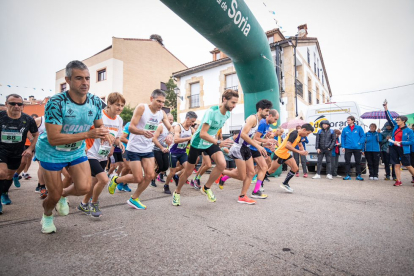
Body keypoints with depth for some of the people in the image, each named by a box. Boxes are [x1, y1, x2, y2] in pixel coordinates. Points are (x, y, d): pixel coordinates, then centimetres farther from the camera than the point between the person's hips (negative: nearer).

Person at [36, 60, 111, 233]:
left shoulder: (95, 102, -12)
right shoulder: (56, 102, -27)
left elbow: (99, 125, 3)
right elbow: (53, 139, -30)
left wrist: (104, 133, -22)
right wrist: (88, 134, -37)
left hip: (77, 151, 4)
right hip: (52, 153, -4)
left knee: (84, 188, -10)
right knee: (54, 196, 6)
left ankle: (63, 195, 27)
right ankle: (47, 216, 43)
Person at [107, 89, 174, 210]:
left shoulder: (162, 113, 1)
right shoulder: (141, 108, -16)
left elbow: (170, 128, 5)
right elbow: (131, 127, -20)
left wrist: (170, 134, -20)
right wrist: (143, 132, -41)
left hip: (148, 149, 6)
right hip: (134, 148, -6)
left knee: (150, 175, -2)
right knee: (138, 178, -5)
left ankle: (133, 199, 19)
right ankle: (115, 180, 25)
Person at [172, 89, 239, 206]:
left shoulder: (227, 114, -4)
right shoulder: (211, 112, -28)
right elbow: (202, 134, -32)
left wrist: (220, 142, 20)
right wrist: (219, 143, -40)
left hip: (211, 143, 6)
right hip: (198, 143, -5)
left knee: (222, 164, -18)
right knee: (188, 171, 7)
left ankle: (206, 188, 6)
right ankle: (177, 192, 34)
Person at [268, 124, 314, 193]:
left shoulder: (299, 136, 6)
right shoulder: (294, 133, -24)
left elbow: (300, 145, 23)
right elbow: (287, 145, -34)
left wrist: (303, 151, 1)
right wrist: (299, 152, -32)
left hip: (286, 154, 9)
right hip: (279, 154, -9)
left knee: (295, 168, 0)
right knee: (271, 171, 1)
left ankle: (285, 184, 14)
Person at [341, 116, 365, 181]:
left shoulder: (359, 128, -1)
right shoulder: (345, 129, 4)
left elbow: (363, 136, 1)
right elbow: (342, 138, 7)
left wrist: (360, 143, -9)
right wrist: (343, 146, 1)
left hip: (357, 148, -1)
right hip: (348, 148, 1)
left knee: (358, 162, 8)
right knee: (347, 162, 1)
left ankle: (358, 175, 19)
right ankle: (348, 175, 9)